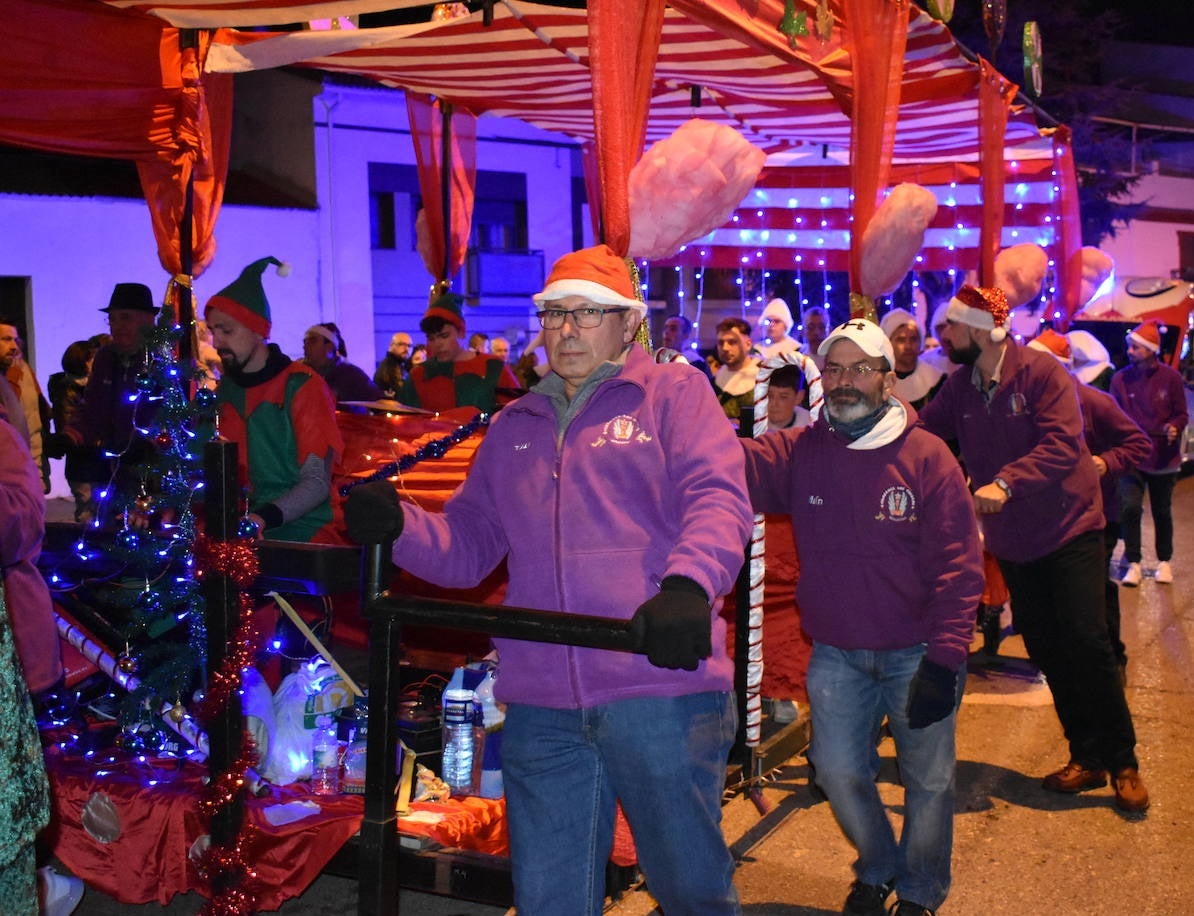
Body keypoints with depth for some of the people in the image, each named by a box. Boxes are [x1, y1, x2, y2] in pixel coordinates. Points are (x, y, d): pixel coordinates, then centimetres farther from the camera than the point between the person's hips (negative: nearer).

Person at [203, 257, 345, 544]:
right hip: (242, 530, 5)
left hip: (305, 530, -5)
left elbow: (317, 482, -12)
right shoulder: (222, 392, 11)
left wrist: (263, 519, -27)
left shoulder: (302, 387, -6)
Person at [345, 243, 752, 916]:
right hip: (543, 706, 5)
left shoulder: (674, 392, 4)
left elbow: (718, 498, -11)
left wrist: (689, 587, -30)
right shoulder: (514, 427, 20)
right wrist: (398, 526, -3)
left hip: (662, 688, -4)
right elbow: (468, 542, 18)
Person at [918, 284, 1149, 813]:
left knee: (1085, 640, -12)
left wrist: (1006, 482, -38)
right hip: (1013, 541, 6)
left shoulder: (1040, 373, -17)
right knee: (1045, 649, 9)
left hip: (1068, 530, -6)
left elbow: (1063, 445, -27)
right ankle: (1087, 758, 23)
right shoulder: (960, 387, 4)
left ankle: (1124, 764, 3)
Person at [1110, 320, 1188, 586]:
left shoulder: (1170, 377, -5)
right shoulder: (1120, 379, -2)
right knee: (1130, 508, -14)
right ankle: (1133, 564, -1)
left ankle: (1164, 562, 29)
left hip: (1163, 457, 0)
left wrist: (1174, 427, -20)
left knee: (1162, 512, 12)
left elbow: (1182, 414, 0)